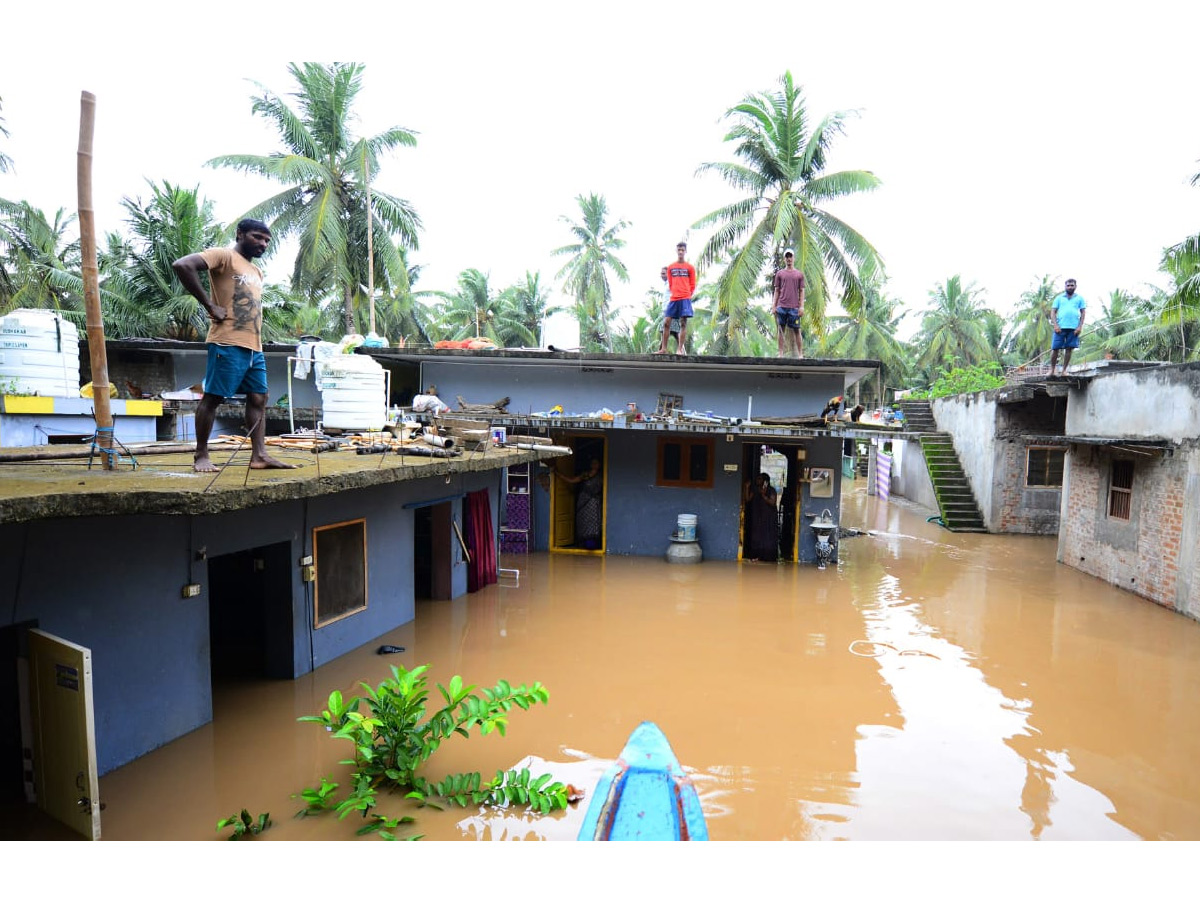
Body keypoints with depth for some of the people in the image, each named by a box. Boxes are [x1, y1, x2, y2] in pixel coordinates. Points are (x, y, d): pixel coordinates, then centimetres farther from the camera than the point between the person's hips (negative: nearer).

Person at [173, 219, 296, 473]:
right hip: (228, 343, -9)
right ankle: (200, 456, 3)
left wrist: (257, 342, 17)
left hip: (255, 347, 9)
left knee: (259, 398, 3)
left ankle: (259, 456, 3)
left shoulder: (257, 272, 24)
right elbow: (182, 265, -16)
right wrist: (210, 305, -16)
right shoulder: (224, 255, -2)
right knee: (212, 398, -3)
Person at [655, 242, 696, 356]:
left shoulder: (690, 267, 6)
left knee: (683, 323, -6)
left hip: (685, 299, -3)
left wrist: (686, 296, 3)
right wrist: (674, 294, 7)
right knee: (666, 323, -2)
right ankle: (663, 348, 3)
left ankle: (680, 349, -6)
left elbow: (692, 286, 8)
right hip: (673, 299, 3)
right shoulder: (670, 267, 12)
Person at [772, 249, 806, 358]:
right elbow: (776, 291, 11)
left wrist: (802, 306, -1)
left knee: (796, 330, 0)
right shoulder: (779, 273, 11)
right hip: (781, 307, 1)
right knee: (781, 329, 3)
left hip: (794, 307, -1)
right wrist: (774, 306, 5)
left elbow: (801, 291, 8)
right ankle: (780, 354, 6)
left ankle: (800, 354, 4)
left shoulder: (799, 274, 10)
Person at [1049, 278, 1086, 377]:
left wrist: (1080, 326, -2)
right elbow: (1053, 312, 7)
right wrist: (1055, 325, -7)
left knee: (1069, 349, 1)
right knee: (1055, 348, -4)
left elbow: (1083, 313, 10)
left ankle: (1064, 370, 7)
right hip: (1060, 327, -1)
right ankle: (1052, 370, 3)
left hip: (1074, 328, 1)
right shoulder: (1059, 298, 12)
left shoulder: (1079, 298, 13)